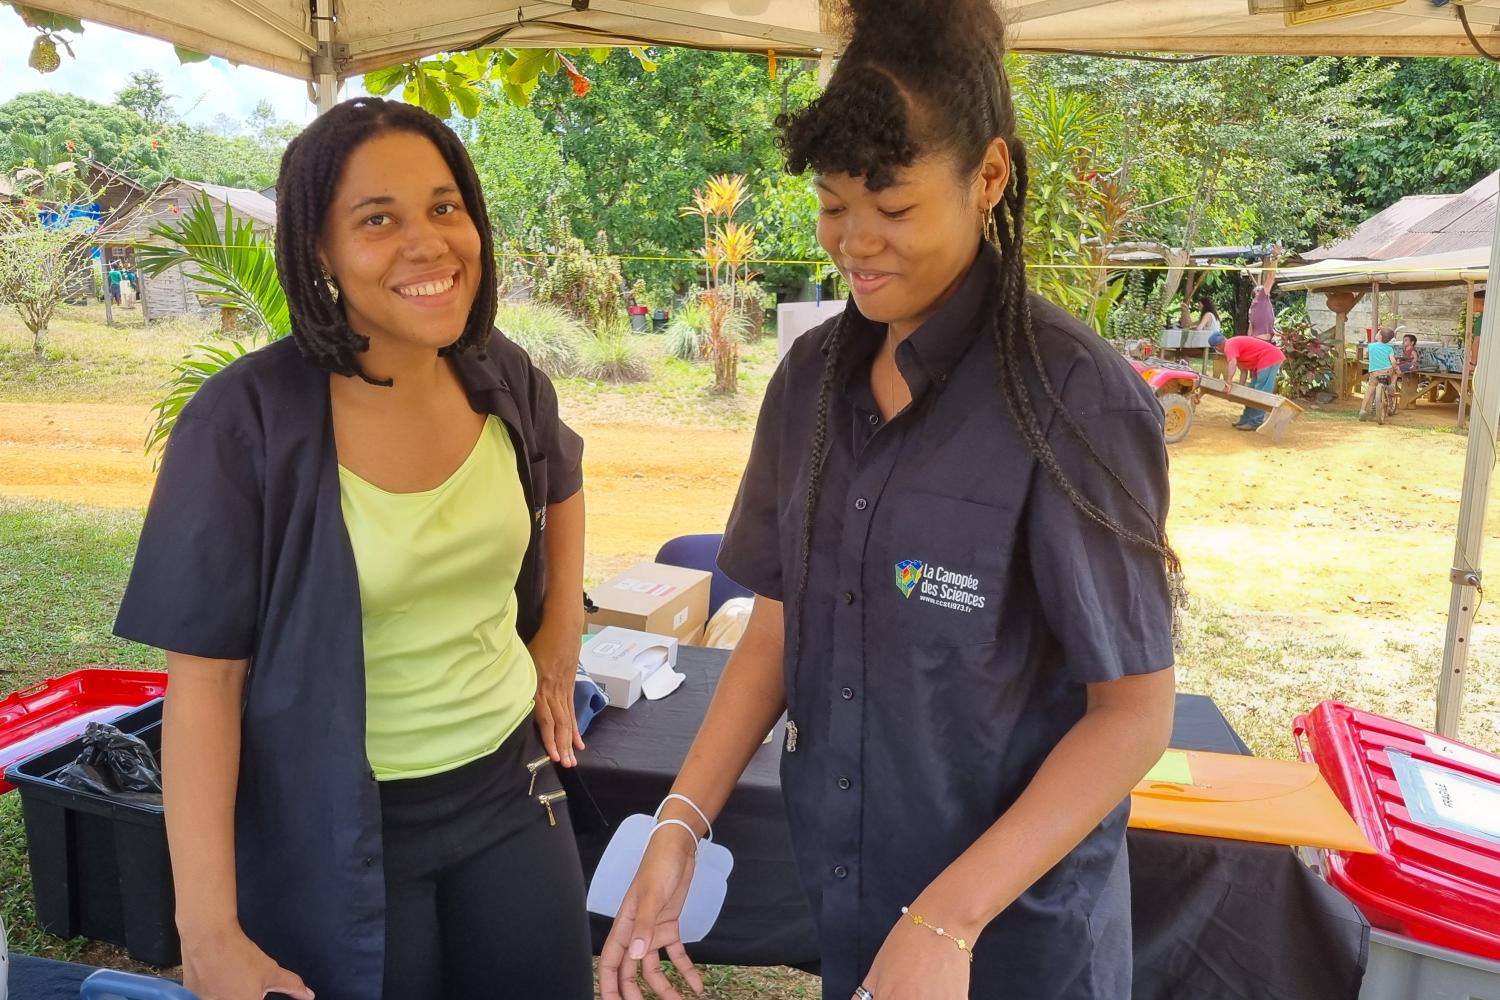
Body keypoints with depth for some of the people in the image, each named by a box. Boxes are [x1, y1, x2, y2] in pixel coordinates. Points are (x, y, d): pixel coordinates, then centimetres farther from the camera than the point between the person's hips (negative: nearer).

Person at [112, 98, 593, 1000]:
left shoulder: (502, 379, -5)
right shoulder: (246, 420, -18)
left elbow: (562, 485, 17)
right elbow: (204, 679, -15)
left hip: (510, 783, 4)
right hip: (335, 828, -4)